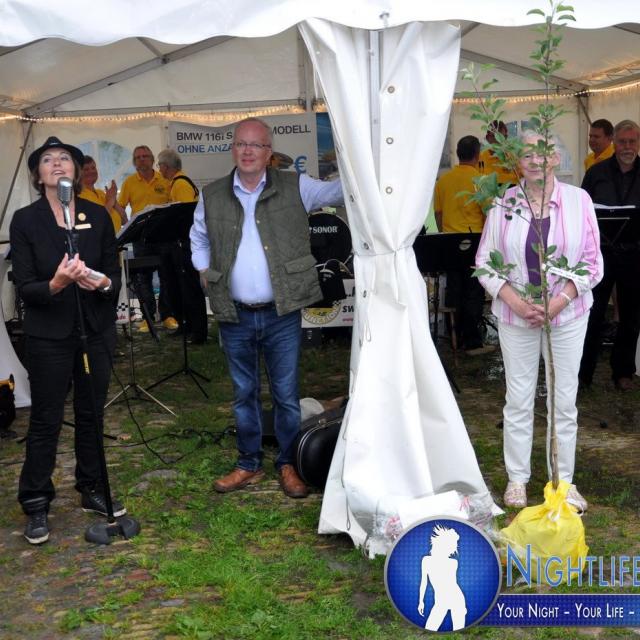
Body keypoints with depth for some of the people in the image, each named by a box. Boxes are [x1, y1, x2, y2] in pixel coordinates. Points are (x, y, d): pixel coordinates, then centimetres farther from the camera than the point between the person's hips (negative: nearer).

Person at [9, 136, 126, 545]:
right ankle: (36, 505, 17)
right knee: (46, 419, 4)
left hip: (97, 330, 3)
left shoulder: (98, 216, 2)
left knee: (92, 414, 13)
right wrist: (55, 285, -29)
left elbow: (116, 274, 3)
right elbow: (25, 287, -9)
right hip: (49, 334, -3)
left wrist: (103, 283, -19)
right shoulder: (25, 221, -5)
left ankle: (93, 491, 29)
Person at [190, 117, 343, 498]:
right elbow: (198, 239, 21)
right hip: (235, 316, 2)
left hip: (282, 314, -2)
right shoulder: (212, 196, 6)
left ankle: (289, 464, 22)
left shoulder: (295, 188, -2)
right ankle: (249, 465, 28)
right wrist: (206, 274, 9)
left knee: (287, 394, 7)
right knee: (244, 394, 14)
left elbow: (341, 191, -7)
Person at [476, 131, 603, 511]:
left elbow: (593, 262, -2)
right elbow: (485, 260, -1)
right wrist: (516, 302, -12)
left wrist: (558, 302, -13)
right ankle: (517, 477, 23)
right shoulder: (504, 203, -3)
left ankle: (564, 479, 23)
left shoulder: (578, 200, -4)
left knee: (565, 400, 8)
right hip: (516, 315, 0)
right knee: (519, 399, 8)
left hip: (567, 314, 0)